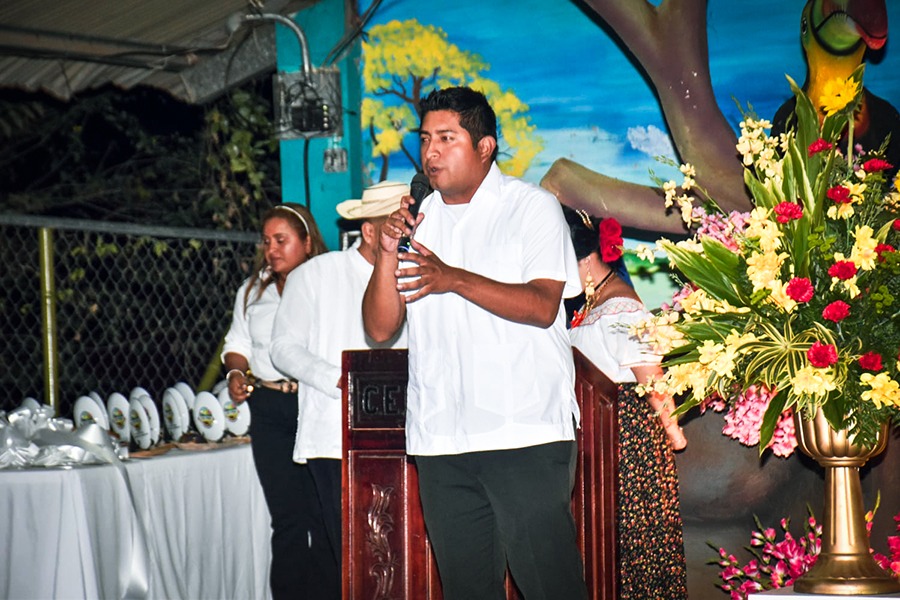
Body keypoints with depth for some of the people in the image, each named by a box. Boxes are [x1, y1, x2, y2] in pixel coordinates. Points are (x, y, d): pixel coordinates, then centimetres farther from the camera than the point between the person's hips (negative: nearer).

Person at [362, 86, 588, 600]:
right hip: (440, 437, 5)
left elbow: (542, 306, -12)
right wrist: (387, 254, -7)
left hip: (525, 433, -5)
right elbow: (381, 328, 9)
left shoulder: (533, 207, 2)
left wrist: (453, 278, -23)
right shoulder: (416, 220, 16)